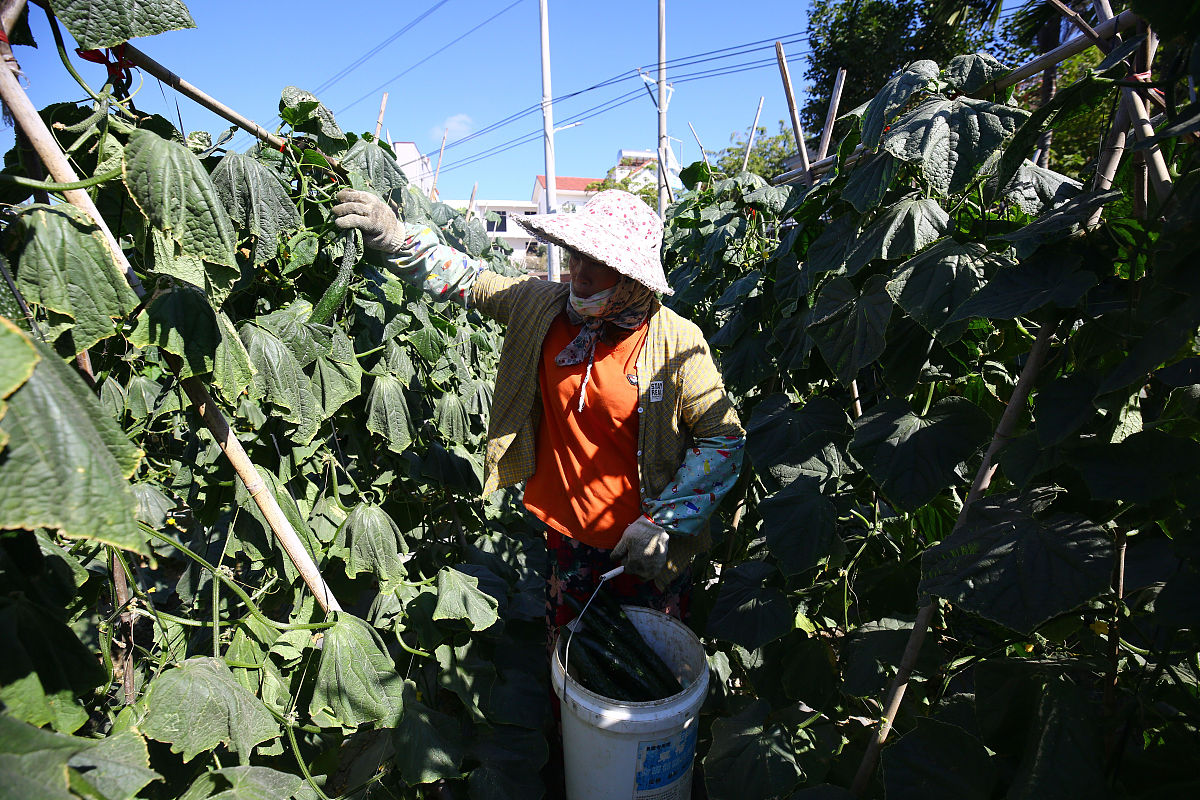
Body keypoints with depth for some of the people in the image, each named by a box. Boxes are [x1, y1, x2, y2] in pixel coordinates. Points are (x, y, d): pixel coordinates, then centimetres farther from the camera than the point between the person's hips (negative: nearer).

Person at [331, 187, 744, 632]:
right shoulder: (542, 306, -7)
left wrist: (663, 524, -17)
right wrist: (397, 237, -7)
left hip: (644, 547, -3)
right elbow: (468, 280, 6)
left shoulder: (677, 343, -19)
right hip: (566, 534, 4)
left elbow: (724, 437, -14)